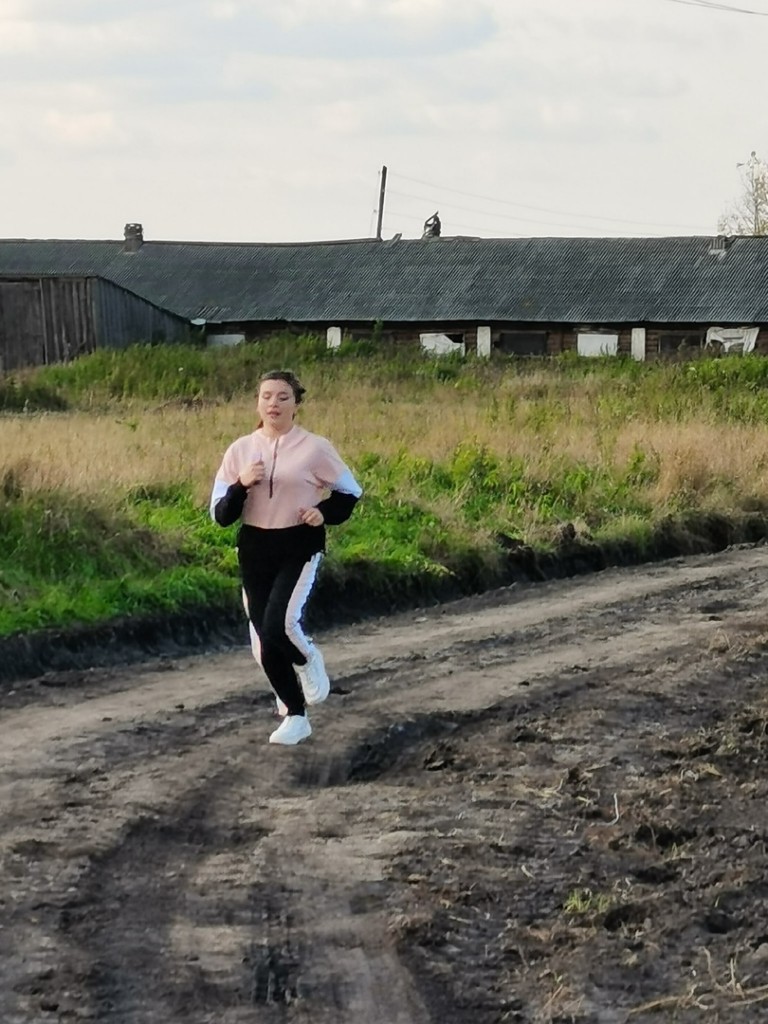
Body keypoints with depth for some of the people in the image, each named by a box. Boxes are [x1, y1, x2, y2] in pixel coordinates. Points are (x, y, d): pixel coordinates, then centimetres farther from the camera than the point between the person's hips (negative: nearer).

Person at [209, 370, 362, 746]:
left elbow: (350, 492, 8)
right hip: (255, 549, 4)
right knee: (263, 640, 4)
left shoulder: (314, 448, -5)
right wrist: (241, 485, -17)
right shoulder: (240, 449, 1)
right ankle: (295, 717, 23)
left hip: (300, 548, -4)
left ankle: (308, 660, 13)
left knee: (280, 624, -23)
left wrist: (325, 513, -10)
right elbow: (221, 515, 0)